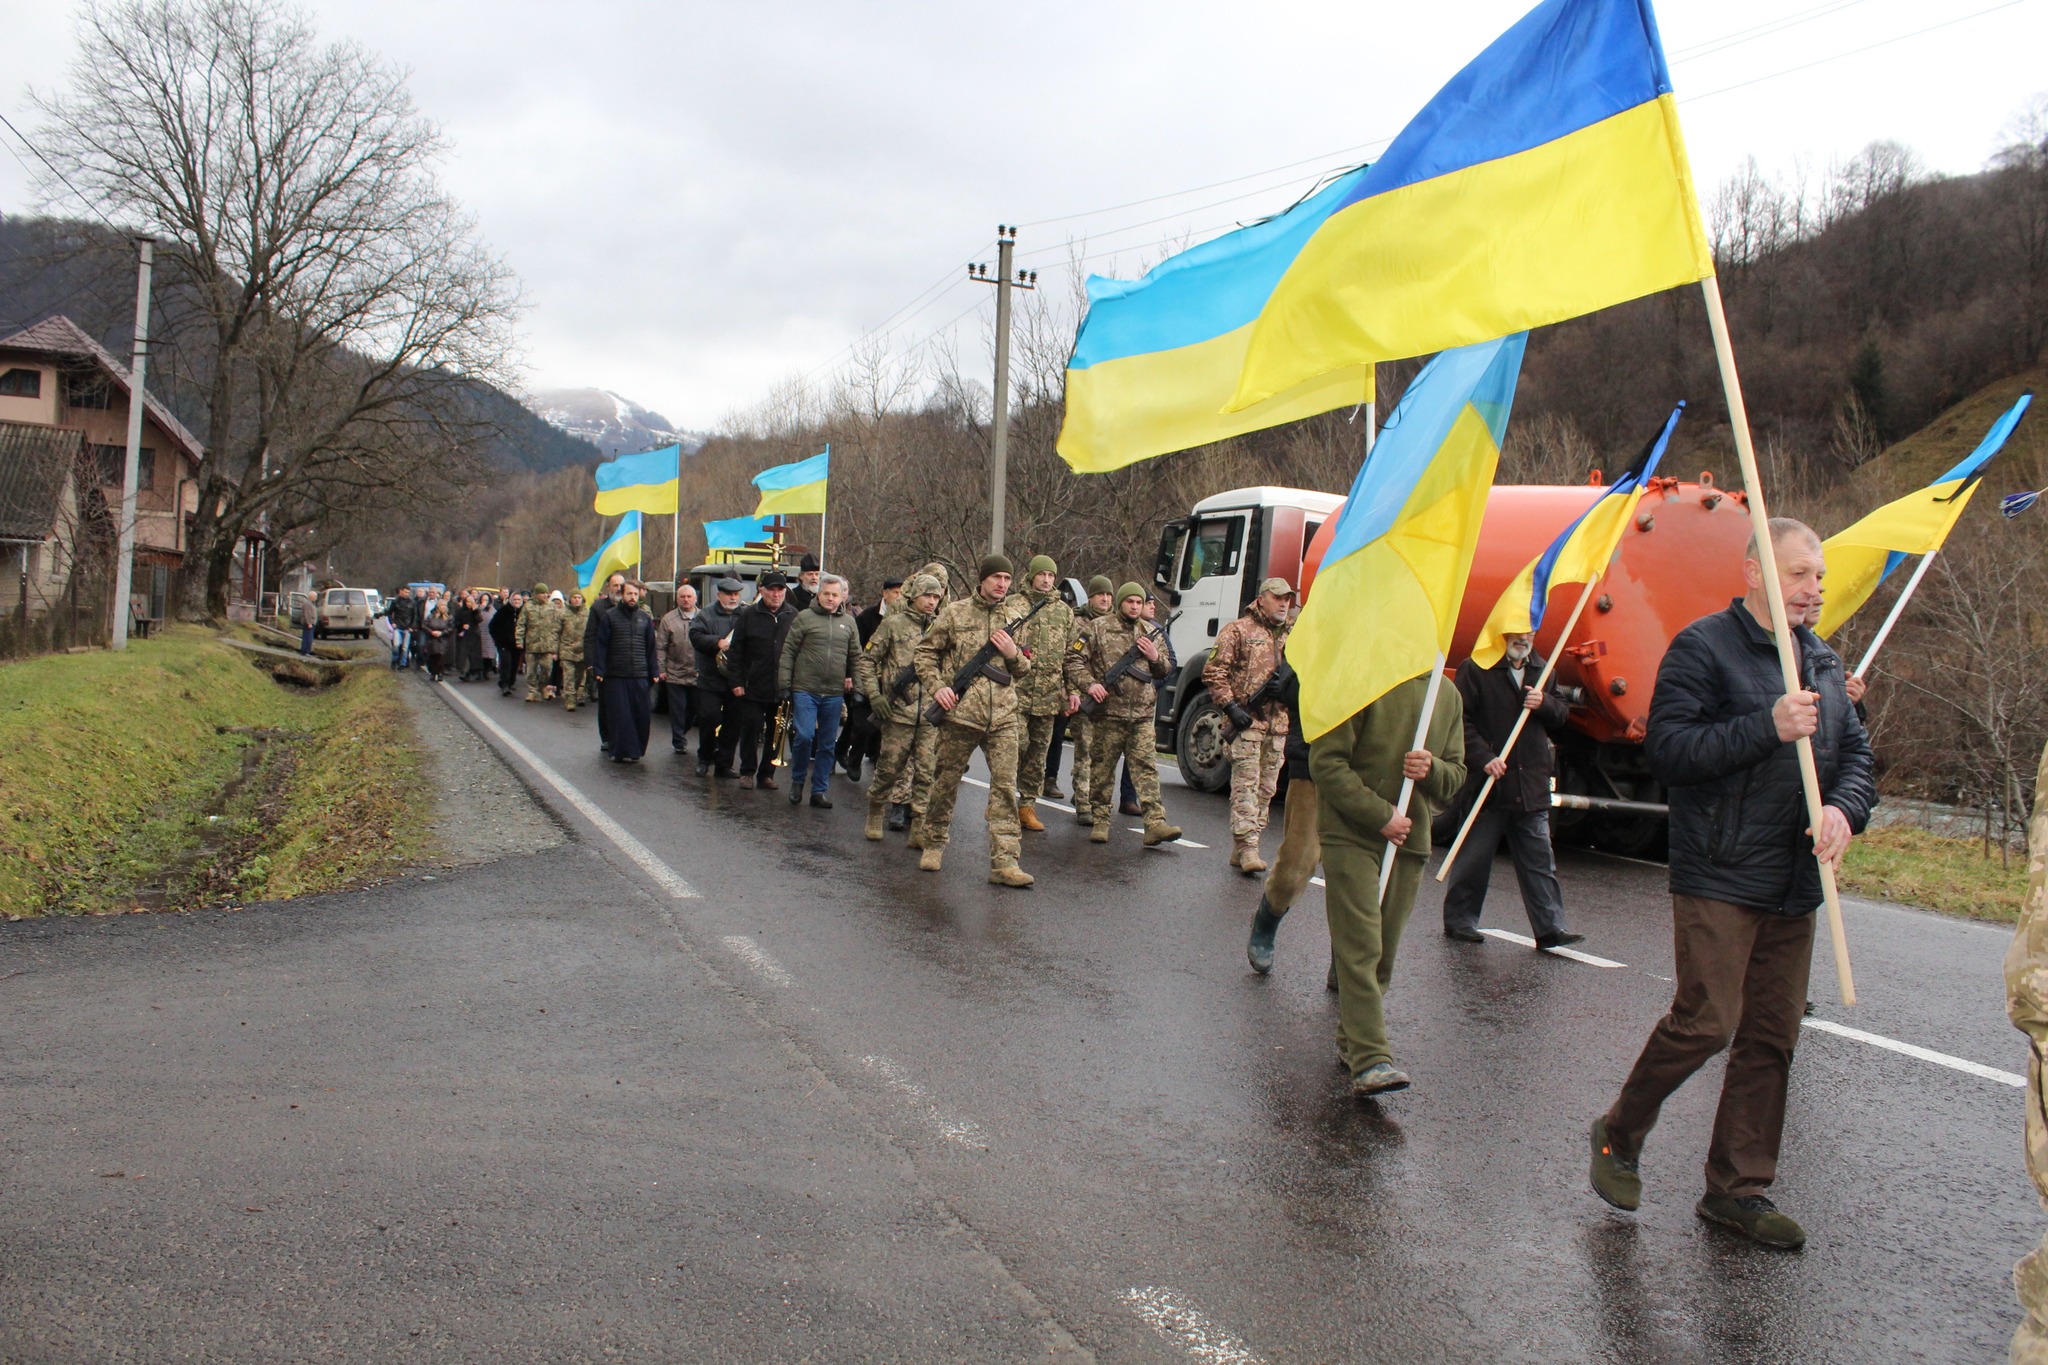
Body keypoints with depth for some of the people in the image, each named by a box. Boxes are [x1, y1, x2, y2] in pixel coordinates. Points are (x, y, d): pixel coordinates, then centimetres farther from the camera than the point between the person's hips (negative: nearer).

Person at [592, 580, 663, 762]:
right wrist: (600, 671, -7)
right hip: (616, 676, -3)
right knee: (620, 716, -1)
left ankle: (635, 750, 14)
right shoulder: (609, 616, 3)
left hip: (640, 676, 3)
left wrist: (654, 671, 8)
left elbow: (651, 648, 14)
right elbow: (601, 645, 0)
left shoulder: (645, 618, 12)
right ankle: (622, 752, 6)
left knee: (642, 715, 1)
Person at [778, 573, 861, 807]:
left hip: (834, 694, 4)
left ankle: (819, 790, 17)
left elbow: (856, 656, 18)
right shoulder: (804, 617, 0)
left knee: (827, 744, 7)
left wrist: (854, 680, 8)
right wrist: (784, 684, -5)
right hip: (805, 690, -4)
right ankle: (797, 781, 11)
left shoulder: (849, 623, 11)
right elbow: (788, 651, -1)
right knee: (804, 736, -13)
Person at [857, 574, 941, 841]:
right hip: (898, 710, -3)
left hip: (931, 715, 3)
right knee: (890, 767, 3)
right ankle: (876, 811, 24)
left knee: (926, 770, 1)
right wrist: (874, 695, -7)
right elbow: (866, 661, 3)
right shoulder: (893, 624, 1)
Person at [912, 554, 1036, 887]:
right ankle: (933, 844, 30)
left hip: (1002, 715, 2)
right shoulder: (955, 613, 2)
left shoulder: (1015, 617, 10)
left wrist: (1013, 654, -5)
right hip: (960, 710, -2)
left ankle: (1004, 862, -6)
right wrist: (937, 686, -7)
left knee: (1006, 786, -5)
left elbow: (1023, 670, 16)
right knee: (946, 783, 9)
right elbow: (923, 653, 6)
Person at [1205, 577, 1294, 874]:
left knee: (1266, 790, 7)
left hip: (1278, 725, 6)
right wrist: (1230, 706, -13)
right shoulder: (1238, 631, 0)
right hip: (1246, 722, -6)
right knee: (1246, 785, -11)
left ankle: (1242, 849, 14)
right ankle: (1247, 847, -12)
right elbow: (1214, 672, -4)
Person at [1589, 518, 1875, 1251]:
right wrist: (1770, 727, -22)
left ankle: (1737, 1188, 19)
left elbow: (1856, 750, 17)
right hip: (1718, 879, -7)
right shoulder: (1703, 648, -6)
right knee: (1706, 1020, -11)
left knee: (1772, 1037, 8)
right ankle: (1619, 1134, 13)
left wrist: (1844, 807, -5)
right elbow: (1667, 749, -16)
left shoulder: (1822, 662, 16)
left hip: (1794, 887, 7)